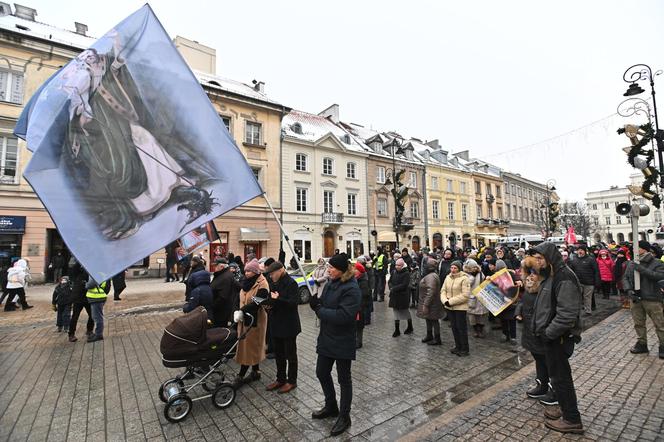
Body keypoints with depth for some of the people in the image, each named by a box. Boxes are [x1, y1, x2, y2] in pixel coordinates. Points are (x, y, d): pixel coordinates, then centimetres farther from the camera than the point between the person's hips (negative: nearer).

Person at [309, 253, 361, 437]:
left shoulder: (351, 289, -23)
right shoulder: (331, 283, 3)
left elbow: (343, 316, -31)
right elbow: (325, 305, 7)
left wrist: (319, 310, -22)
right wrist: (316, 303, -16)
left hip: (342, 342, -8)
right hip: (326, 338, 8)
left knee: (344, 379, 11)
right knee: (322, 373, 20)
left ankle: (344, 416, 32)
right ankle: (331, 406, 44)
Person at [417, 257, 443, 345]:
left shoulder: (431, 277, -25)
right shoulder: (429, 275, 9)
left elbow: (430, 292, -30)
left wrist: (426, 305, -26)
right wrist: (425, 303, 22)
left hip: (431, 304, -10)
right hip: (428, 302, 10)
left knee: (433, 320, 3)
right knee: (429, 319, 21)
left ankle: (437, 339, 17)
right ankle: (429, 336, 36)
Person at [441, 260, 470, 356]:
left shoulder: (464, 278, -14)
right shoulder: (448, 277, 6)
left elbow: (465, 295, -19)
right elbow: (443, 291, 7)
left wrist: (451, 301, -18)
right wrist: (445, 300, -12)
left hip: (460, 307, -6)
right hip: (449, 307, 6)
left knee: (461, 328, 3)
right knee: (454, 327, 16)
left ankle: (465, 349, 18)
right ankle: (458, 346, 30)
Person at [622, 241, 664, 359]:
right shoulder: (632, 264, 7)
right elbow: (625, 278, 7)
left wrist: (642, 269, -28)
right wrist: (629, 290, -8)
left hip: (652, 299, -4)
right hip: (636, 298, 5)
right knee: (638, 323, 14)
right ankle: (642, 344, 28)